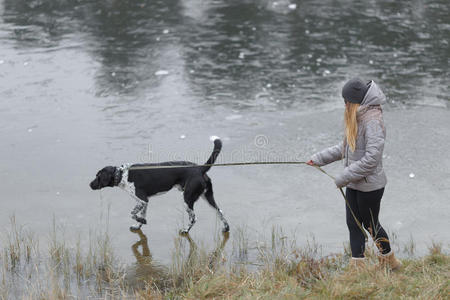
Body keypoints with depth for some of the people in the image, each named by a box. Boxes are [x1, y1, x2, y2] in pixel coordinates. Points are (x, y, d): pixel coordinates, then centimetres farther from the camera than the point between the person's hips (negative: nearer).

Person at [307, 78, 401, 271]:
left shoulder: (373, 121, -22)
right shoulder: (356, 119, 7)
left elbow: (371, 158, -26)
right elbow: (345, 148, 19)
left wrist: (344, 177, -22)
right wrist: (320, 158, 14)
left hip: (370, 185, -8)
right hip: (354, 184, 8)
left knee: (371, 225, 9)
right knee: (353, 224, 9)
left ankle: (389, 261, 30)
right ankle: (357, 267, 17)